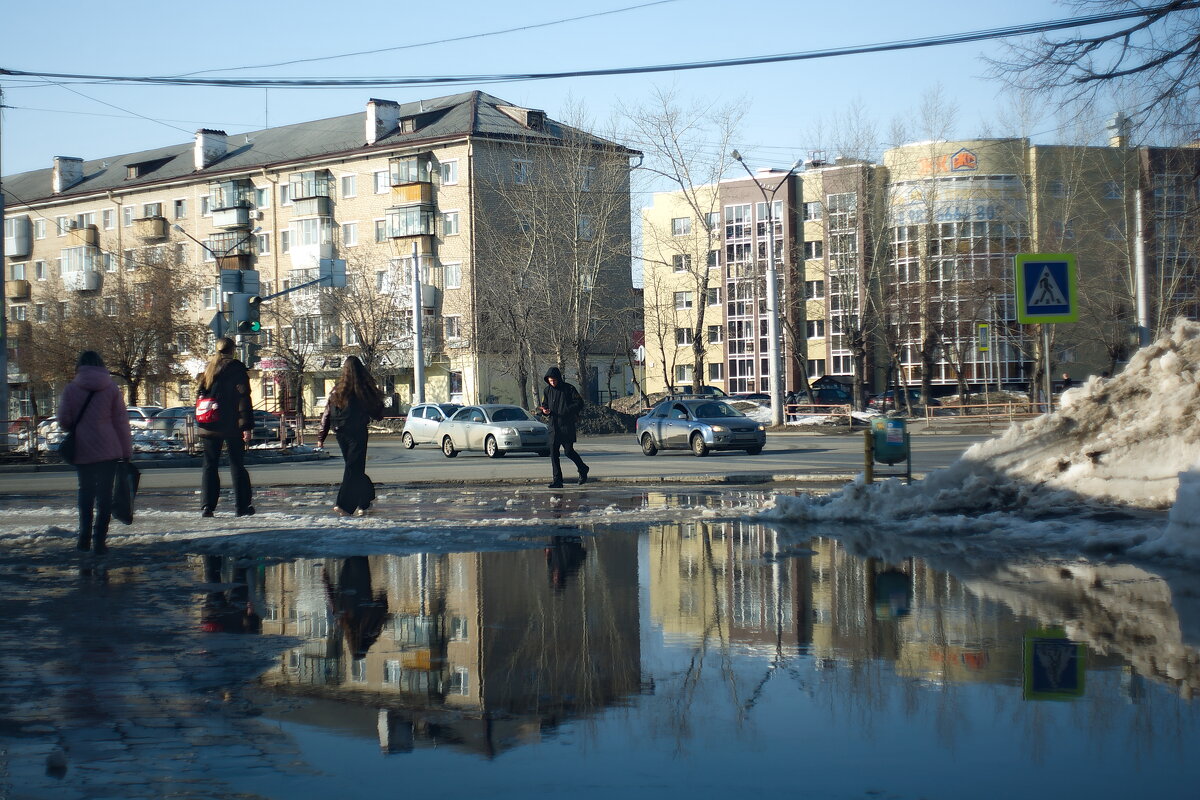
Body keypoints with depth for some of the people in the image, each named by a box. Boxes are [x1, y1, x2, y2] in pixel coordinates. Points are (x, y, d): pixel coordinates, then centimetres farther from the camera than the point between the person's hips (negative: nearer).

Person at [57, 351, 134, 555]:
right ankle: (99, 541, 1)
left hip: (82, 451, 1)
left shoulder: (71, 389, -3)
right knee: (104, 494, 5)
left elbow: (63, 421, -1)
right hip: (108, 451, 0)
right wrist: (127, 451, 6)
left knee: (85, 492, 16)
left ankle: (85, 538, 14)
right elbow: (121, 421, 0)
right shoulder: (111, 387, -1)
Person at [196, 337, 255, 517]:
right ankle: (242, 506, 4)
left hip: (209, 426, 3)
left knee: (210, 465, 8)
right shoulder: (236, 368, -5)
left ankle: (206, 507, 2)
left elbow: (199, 393, 11)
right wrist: (247, 426, -11)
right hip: (232, 425, -3)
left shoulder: (208, 368, 8)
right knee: (237, 465, 4)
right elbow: (243, 398, -11)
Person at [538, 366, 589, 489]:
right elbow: (545, 405, 19)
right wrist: (545, 410, -4)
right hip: (554, 426, 5)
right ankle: (557, 480, 1)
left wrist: (567, 411, -17)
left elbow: (579, 403, -4)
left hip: (567, 425, -4)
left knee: (568, 451, -4)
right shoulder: (547, 390, 10)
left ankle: (582, 469, 23)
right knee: (553, 452, -3)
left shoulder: (568, 388, -4)